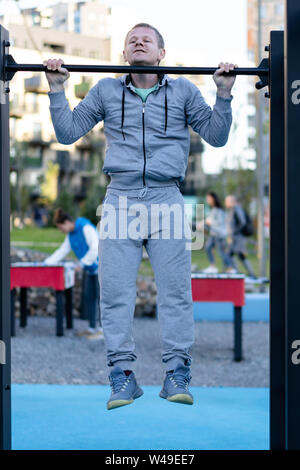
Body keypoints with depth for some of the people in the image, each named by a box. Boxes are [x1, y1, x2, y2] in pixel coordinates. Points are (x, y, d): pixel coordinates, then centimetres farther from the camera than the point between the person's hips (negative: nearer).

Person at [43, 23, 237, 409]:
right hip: (121, 199, 1)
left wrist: (223, 93, 0)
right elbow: (67, 132, 14)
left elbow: (217, 136, 11)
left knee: (175, 289, -4)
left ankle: (176, 374, 0)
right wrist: (57, 89, 5)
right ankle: (122, 374, -1)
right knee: (115, 289, -5)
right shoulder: (106, 91, 15)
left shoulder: (183, 91, 13)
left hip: (167, 200, -1)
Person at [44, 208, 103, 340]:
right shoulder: (71, 235, 8)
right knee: (88, 297, 8)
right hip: (90, 269, 9)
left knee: (100, 297, -8)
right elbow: (62, 251, 14)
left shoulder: (86, 228, -19)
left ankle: (102, 330, -5)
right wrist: (46, 263, 6)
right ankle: (92, 328, 14)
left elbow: (95, 248, -26)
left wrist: (83, 263, -21)